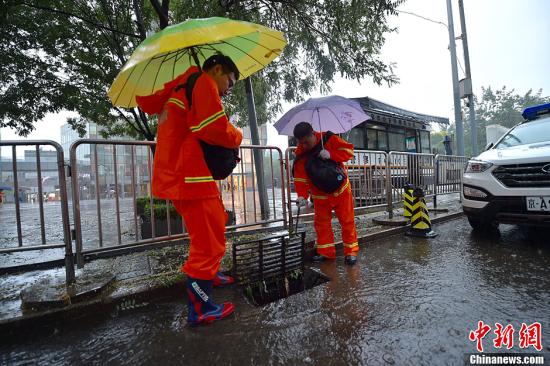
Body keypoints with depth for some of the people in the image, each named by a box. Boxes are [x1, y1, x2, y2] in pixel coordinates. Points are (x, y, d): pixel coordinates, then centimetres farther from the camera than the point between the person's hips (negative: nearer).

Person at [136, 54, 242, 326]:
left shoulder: (179, 87, 24)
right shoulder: (203, 81, -6)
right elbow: (214, 129, -21)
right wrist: (237, 137, 0)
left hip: (175, 176, 11)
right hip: (191, 178, -11)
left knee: (216, 223, 25)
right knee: (208, 242, -2)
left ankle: (209, 275, 42)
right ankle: (200, 310, 13)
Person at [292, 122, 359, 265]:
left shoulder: (329, 139, -12)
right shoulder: (300, 154, -9)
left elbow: (349, 150, -15)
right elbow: (300, 177, -12)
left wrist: (331, 154, -30)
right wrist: (302, 195, -24)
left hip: (340, 189, -1)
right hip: (320, 194, 2)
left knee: (347, 221, 4)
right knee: (321, 223, 5)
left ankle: (351, 251, 18)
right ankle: (325, 252, 19)